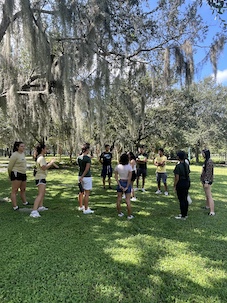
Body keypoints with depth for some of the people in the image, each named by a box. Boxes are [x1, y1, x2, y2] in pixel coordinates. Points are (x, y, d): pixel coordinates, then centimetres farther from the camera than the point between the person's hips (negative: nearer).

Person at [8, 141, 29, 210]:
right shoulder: (14, 155, -13)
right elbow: (10, 166, -8)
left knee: (23, 189, 19)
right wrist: (10, 175, 2)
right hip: (16, 174, -9)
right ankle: (15, 206, -5)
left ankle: (25, 202, 33)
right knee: (14, 190, -6)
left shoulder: (23, 153, 11)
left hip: (23, 174, 9)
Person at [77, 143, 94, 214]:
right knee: (87, 193, 0)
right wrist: (82, 177, -15)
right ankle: (86, 209, 6)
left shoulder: (79, 158, 3)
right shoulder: (88, 158, -18)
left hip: (80, 176, 8)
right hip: (87, 177, -8)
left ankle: (80, 206, 32)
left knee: (81, 192, 19)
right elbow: (87, 169, -20)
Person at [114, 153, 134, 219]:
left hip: (120, 182, 3)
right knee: (127, 200, 3)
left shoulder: (117, 166, -6)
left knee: (119, 199, 14)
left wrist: (120, 185, -6)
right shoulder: (129, 167, -14)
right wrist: (127, 187, -10)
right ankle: (129, 215, 10)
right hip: (127, 183, -3)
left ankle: (119, 213, 26)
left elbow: (116, 177, -7)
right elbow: (129, 178, -16)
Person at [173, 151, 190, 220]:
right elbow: (188, 174, 11)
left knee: (181, 200, 1)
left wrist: (175, 186, -11)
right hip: (187, 182, 8)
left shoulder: (178, 166, -18)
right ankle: (185, 214, 27)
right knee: (185, 199, 16)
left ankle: (183, 216, 9)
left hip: (181, 183, -8)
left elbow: (177, 177, -19)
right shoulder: (187, 165, 5)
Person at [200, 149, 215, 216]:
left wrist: (206, 182, -23)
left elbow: (209, 173, -22)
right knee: (206, 195, 21)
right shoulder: (206, 161, 11)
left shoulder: (209, 161, -18)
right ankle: (207, 206, 36)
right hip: (204, 180, 10)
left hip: (207, 181, -10)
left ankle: (212, 212, -10)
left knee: (209, 195, -10)